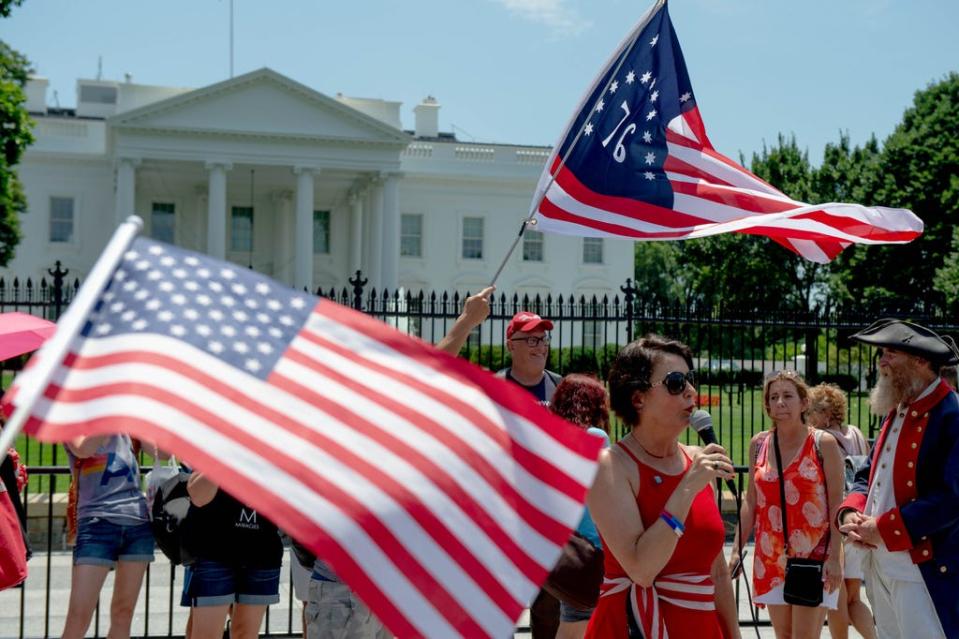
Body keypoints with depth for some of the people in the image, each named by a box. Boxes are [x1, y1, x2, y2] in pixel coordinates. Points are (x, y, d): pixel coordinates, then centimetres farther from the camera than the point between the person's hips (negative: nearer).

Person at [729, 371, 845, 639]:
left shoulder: (823, 444, -6)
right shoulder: (758, 444, 5)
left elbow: (836, 505, -7)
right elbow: (750, 502, 10)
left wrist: (835, 557, -13)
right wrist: (736, 549, 5)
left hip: (813, 555, -4)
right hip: (771, 555, 4)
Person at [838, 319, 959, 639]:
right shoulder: (896, 412, 15)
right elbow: (868, 475, 20)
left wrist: (882, 528, -18)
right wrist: (851, 513, -2)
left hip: (927, 569, -9)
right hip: (880, 565, 9)